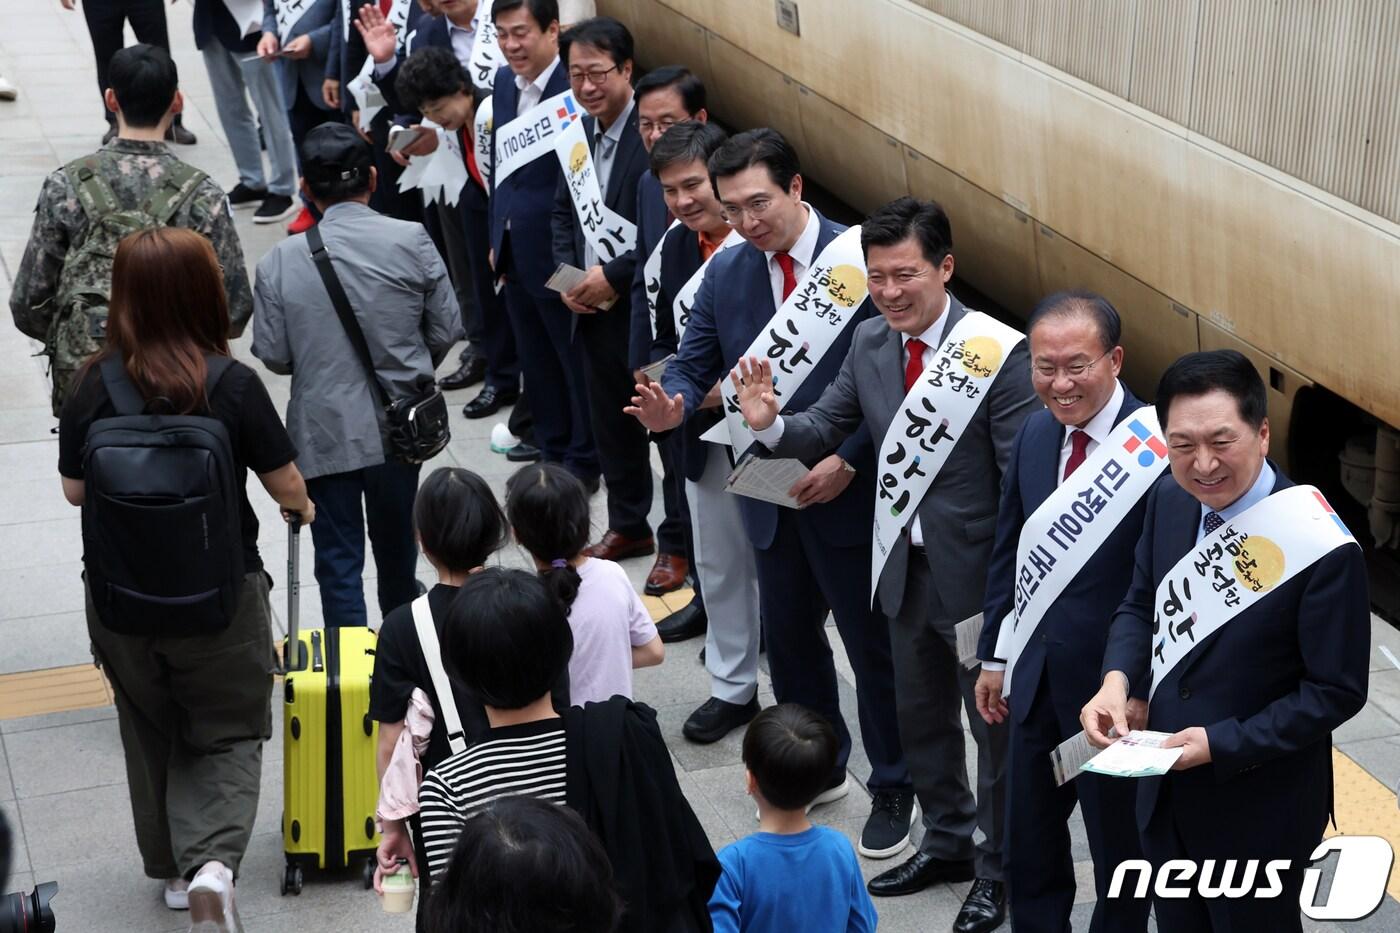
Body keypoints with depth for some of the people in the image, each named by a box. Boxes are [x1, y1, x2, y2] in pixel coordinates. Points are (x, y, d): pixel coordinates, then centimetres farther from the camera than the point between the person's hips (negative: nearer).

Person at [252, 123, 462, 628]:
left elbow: (273, 355, -6)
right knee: (395, 543, 23)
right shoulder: (412, 241, -11)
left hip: (324, 431, -2)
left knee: (338, 561, 8)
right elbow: (446, 331, -5)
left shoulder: (280, 261, -11)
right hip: (398, 425, 2)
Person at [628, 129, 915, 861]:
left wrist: (849, 459, -20)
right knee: (788, 635, 18)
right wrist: (672, 405, -19)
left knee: (871, 642, 7)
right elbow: (695, 363, 3)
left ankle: (891, 787, 25)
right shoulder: (725, 273, 1)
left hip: (847, 490, -5)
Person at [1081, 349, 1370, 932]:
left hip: (1259, 807, -6)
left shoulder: (1322, 550, -25)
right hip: (1165, 788, 6)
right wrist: (1117, 680, -13)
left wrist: (1223, 744, -24)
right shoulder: (1170, 499, -6)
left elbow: (1338, 691, -18)